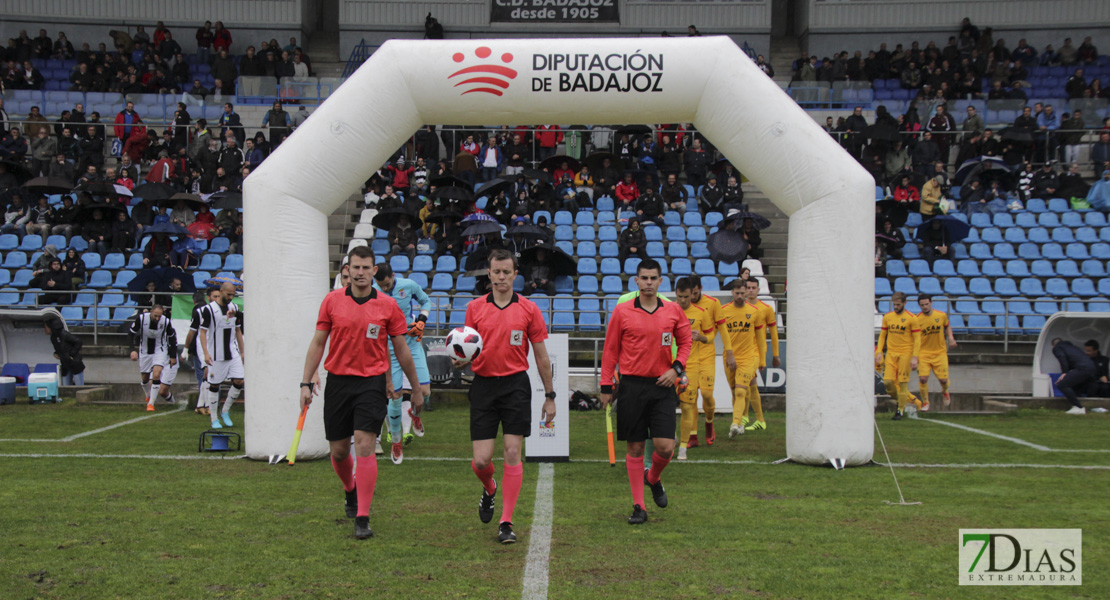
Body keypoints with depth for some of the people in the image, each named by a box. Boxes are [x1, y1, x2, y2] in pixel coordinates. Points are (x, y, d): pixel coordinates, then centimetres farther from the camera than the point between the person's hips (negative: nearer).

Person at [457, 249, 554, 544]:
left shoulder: (529, 309, 2)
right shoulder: (474, 307, 5)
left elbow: (541, 356, 6)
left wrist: (549, 396, 7)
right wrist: (461, 360, -11)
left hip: (516, 384, -1)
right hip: (484, 384, 1)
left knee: (513, 453, -6)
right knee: (481, 460, -2)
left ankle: (506, 522, 2)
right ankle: (489, 489, 34)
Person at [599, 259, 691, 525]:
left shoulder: (673, 311, 4)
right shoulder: (622, 311, 0)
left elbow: (686, 341, 16)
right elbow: (610, 350, 5)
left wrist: (676, 368, 0)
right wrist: (606, 386, 3)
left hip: (662, 386, 1)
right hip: (632, 386, -1)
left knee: (665, 447, -7)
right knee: (635, 448, 2)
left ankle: (653, 478, 27)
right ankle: (638, 506, 13)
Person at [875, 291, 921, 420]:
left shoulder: (912, 318, -5)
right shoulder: (887, 317, 8)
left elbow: (917, 339, -5)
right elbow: (882, 335, 16)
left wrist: (915, 357, -12)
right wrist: (879, 352, 5)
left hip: (905, 354, -4)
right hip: (891, 353, 4)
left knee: (902, 382, -2)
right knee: (887, 381, -6)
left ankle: (900, 410, 10)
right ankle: (898, 398, 22)